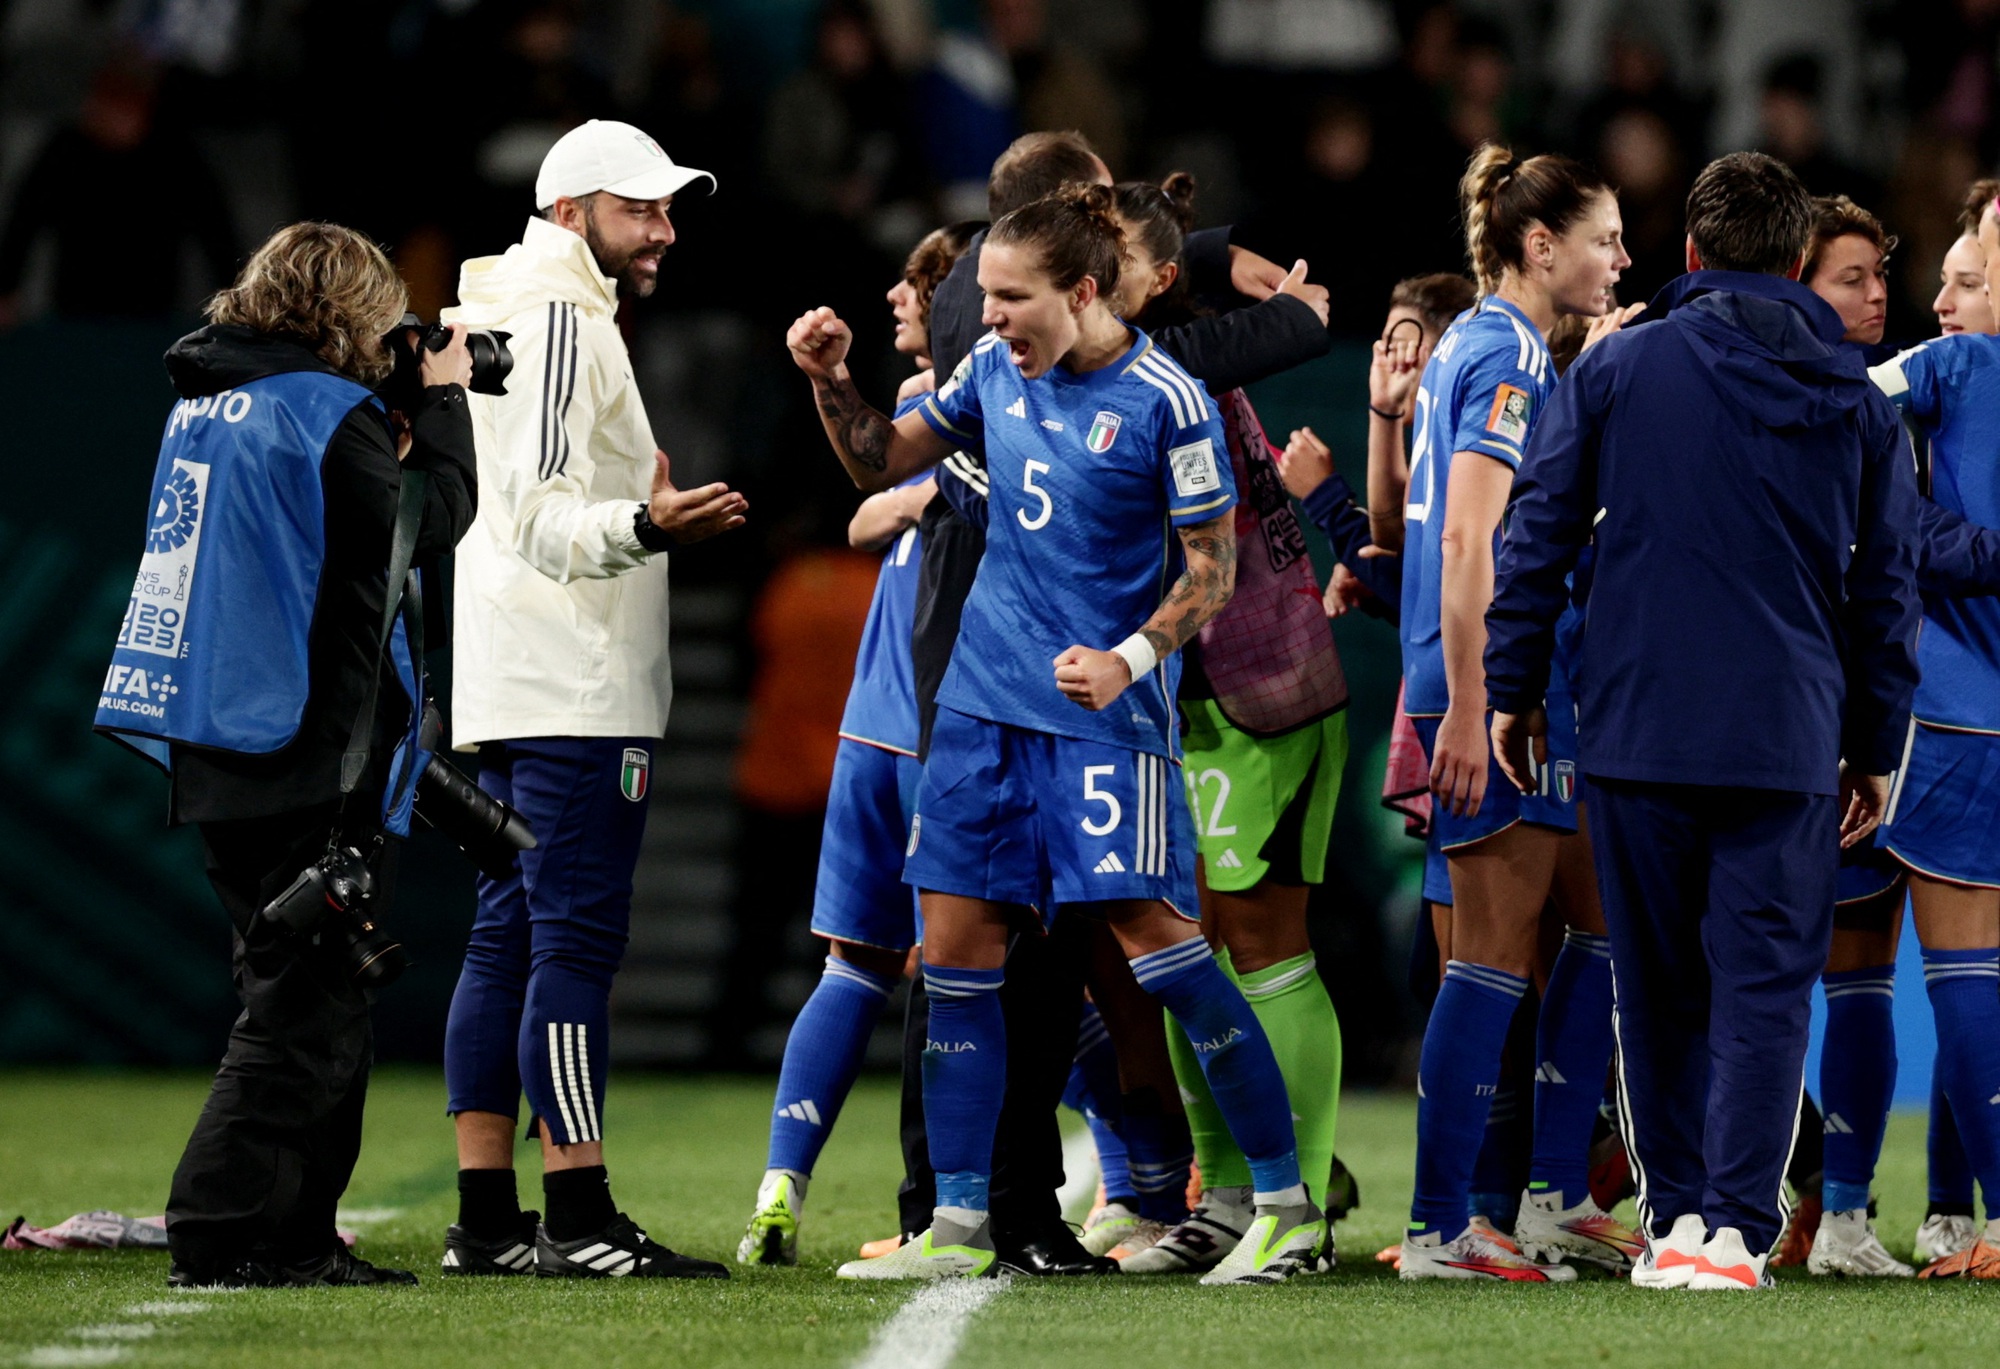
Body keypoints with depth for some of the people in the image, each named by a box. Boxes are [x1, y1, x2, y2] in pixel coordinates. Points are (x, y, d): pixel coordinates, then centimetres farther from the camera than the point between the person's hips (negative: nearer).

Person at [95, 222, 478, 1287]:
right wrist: (443, 401, 7)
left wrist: (410, 417, 15)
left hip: (223, 760, 9)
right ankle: (218, 1233, -10)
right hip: (313, 760, -9)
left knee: (309, 1001, 16)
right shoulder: (326, 413, -13)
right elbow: (430, 521, -5)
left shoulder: (205, 404, 12)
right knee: (307, 1009, -5)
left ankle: (293, 1237, 16)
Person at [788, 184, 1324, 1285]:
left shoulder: (1164, 400, -11)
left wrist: (1133, 658, -21)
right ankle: (958, 1223, 9)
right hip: (986, 698, 6)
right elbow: (881, 462, 18)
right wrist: (832, 382, 1)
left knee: (1153, 936, -10)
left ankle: (1286, 1203, -1)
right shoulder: (994, 371, 6)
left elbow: (1212, 569, -7)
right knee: (955, 946, 3)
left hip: (1104, 712, -6)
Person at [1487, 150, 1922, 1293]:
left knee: (1661, 985, 11)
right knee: (1765, 987, 1)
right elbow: (1889, 587, 9)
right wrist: (1877, 747, 17)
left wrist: (1515, 687, 10)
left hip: (1639, 730, 0)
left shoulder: (1617, 368, 1)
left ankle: (1678, 1215, 11)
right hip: (1792, 746, 0)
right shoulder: (1857, 397, 5)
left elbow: (1538, 535, 1)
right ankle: (1736, 1229, -10)